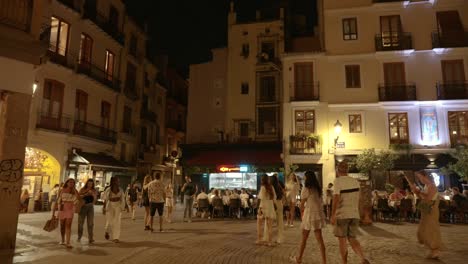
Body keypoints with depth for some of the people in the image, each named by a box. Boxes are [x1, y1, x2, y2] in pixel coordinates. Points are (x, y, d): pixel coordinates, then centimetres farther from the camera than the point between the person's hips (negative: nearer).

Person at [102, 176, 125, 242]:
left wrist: (123, 207, 6)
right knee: (110, 222, 2)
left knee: (117, 222, -1)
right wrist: (104, 208, -5)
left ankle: (116, 237, 5)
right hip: (110, 206, -2)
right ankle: (107, 232, 35)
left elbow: (123, 199, 6)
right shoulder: (108, 190, -7)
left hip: (118, 206, 2)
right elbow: (105, 200, -4)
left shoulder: (120, 190, 1)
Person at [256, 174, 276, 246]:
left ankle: (259, 240, 12)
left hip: (264, 208, -5)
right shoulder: (271, 187, 4)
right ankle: (269, 241, 12)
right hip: (271, 208, 5)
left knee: (259, 225, 10)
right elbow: (274, 198, 7)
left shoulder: (263, 187, -11)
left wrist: (260, 209, -15)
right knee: (269, 226, 10)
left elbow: (262, 199, -16)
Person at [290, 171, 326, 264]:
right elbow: (321, 202, 3)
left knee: (304, 238, 10)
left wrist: (301, 213, 13)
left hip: (309, 215, -5)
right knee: (319, 238, 7)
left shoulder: (306, 189, -11)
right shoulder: (318, 189, 6)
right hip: (319, 214, 5)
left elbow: (302, 204, -6)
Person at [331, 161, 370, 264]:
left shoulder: (338, 181, -9)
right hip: (354, 214, 5)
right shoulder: (355, 181, 7)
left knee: (342, 240, 7)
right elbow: (357, 200, 13)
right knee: (352, 239, 12)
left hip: (342, 214, -5)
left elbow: (336, 198, -18)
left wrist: (332, 215, -16)